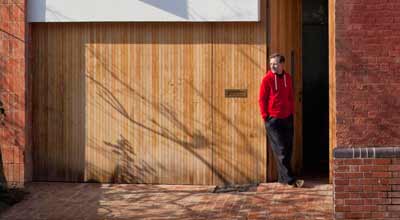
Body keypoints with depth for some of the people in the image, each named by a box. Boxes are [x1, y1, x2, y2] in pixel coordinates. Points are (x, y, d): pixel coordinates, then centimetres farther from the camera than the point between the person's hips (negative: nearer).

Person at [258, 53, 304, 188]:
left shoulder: (287, 78, 7)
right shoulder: (267, 79, -7)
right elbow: (262, 99, -6)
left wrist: (292, 112, 11)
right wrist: (265, 116, -9)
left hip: (287, 118, 6)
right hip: (273, 119, -6)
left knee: (288, 148, 8)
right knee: (281, 150, -5)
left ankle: (282, 178, 17)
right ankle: (289, 179, -7)